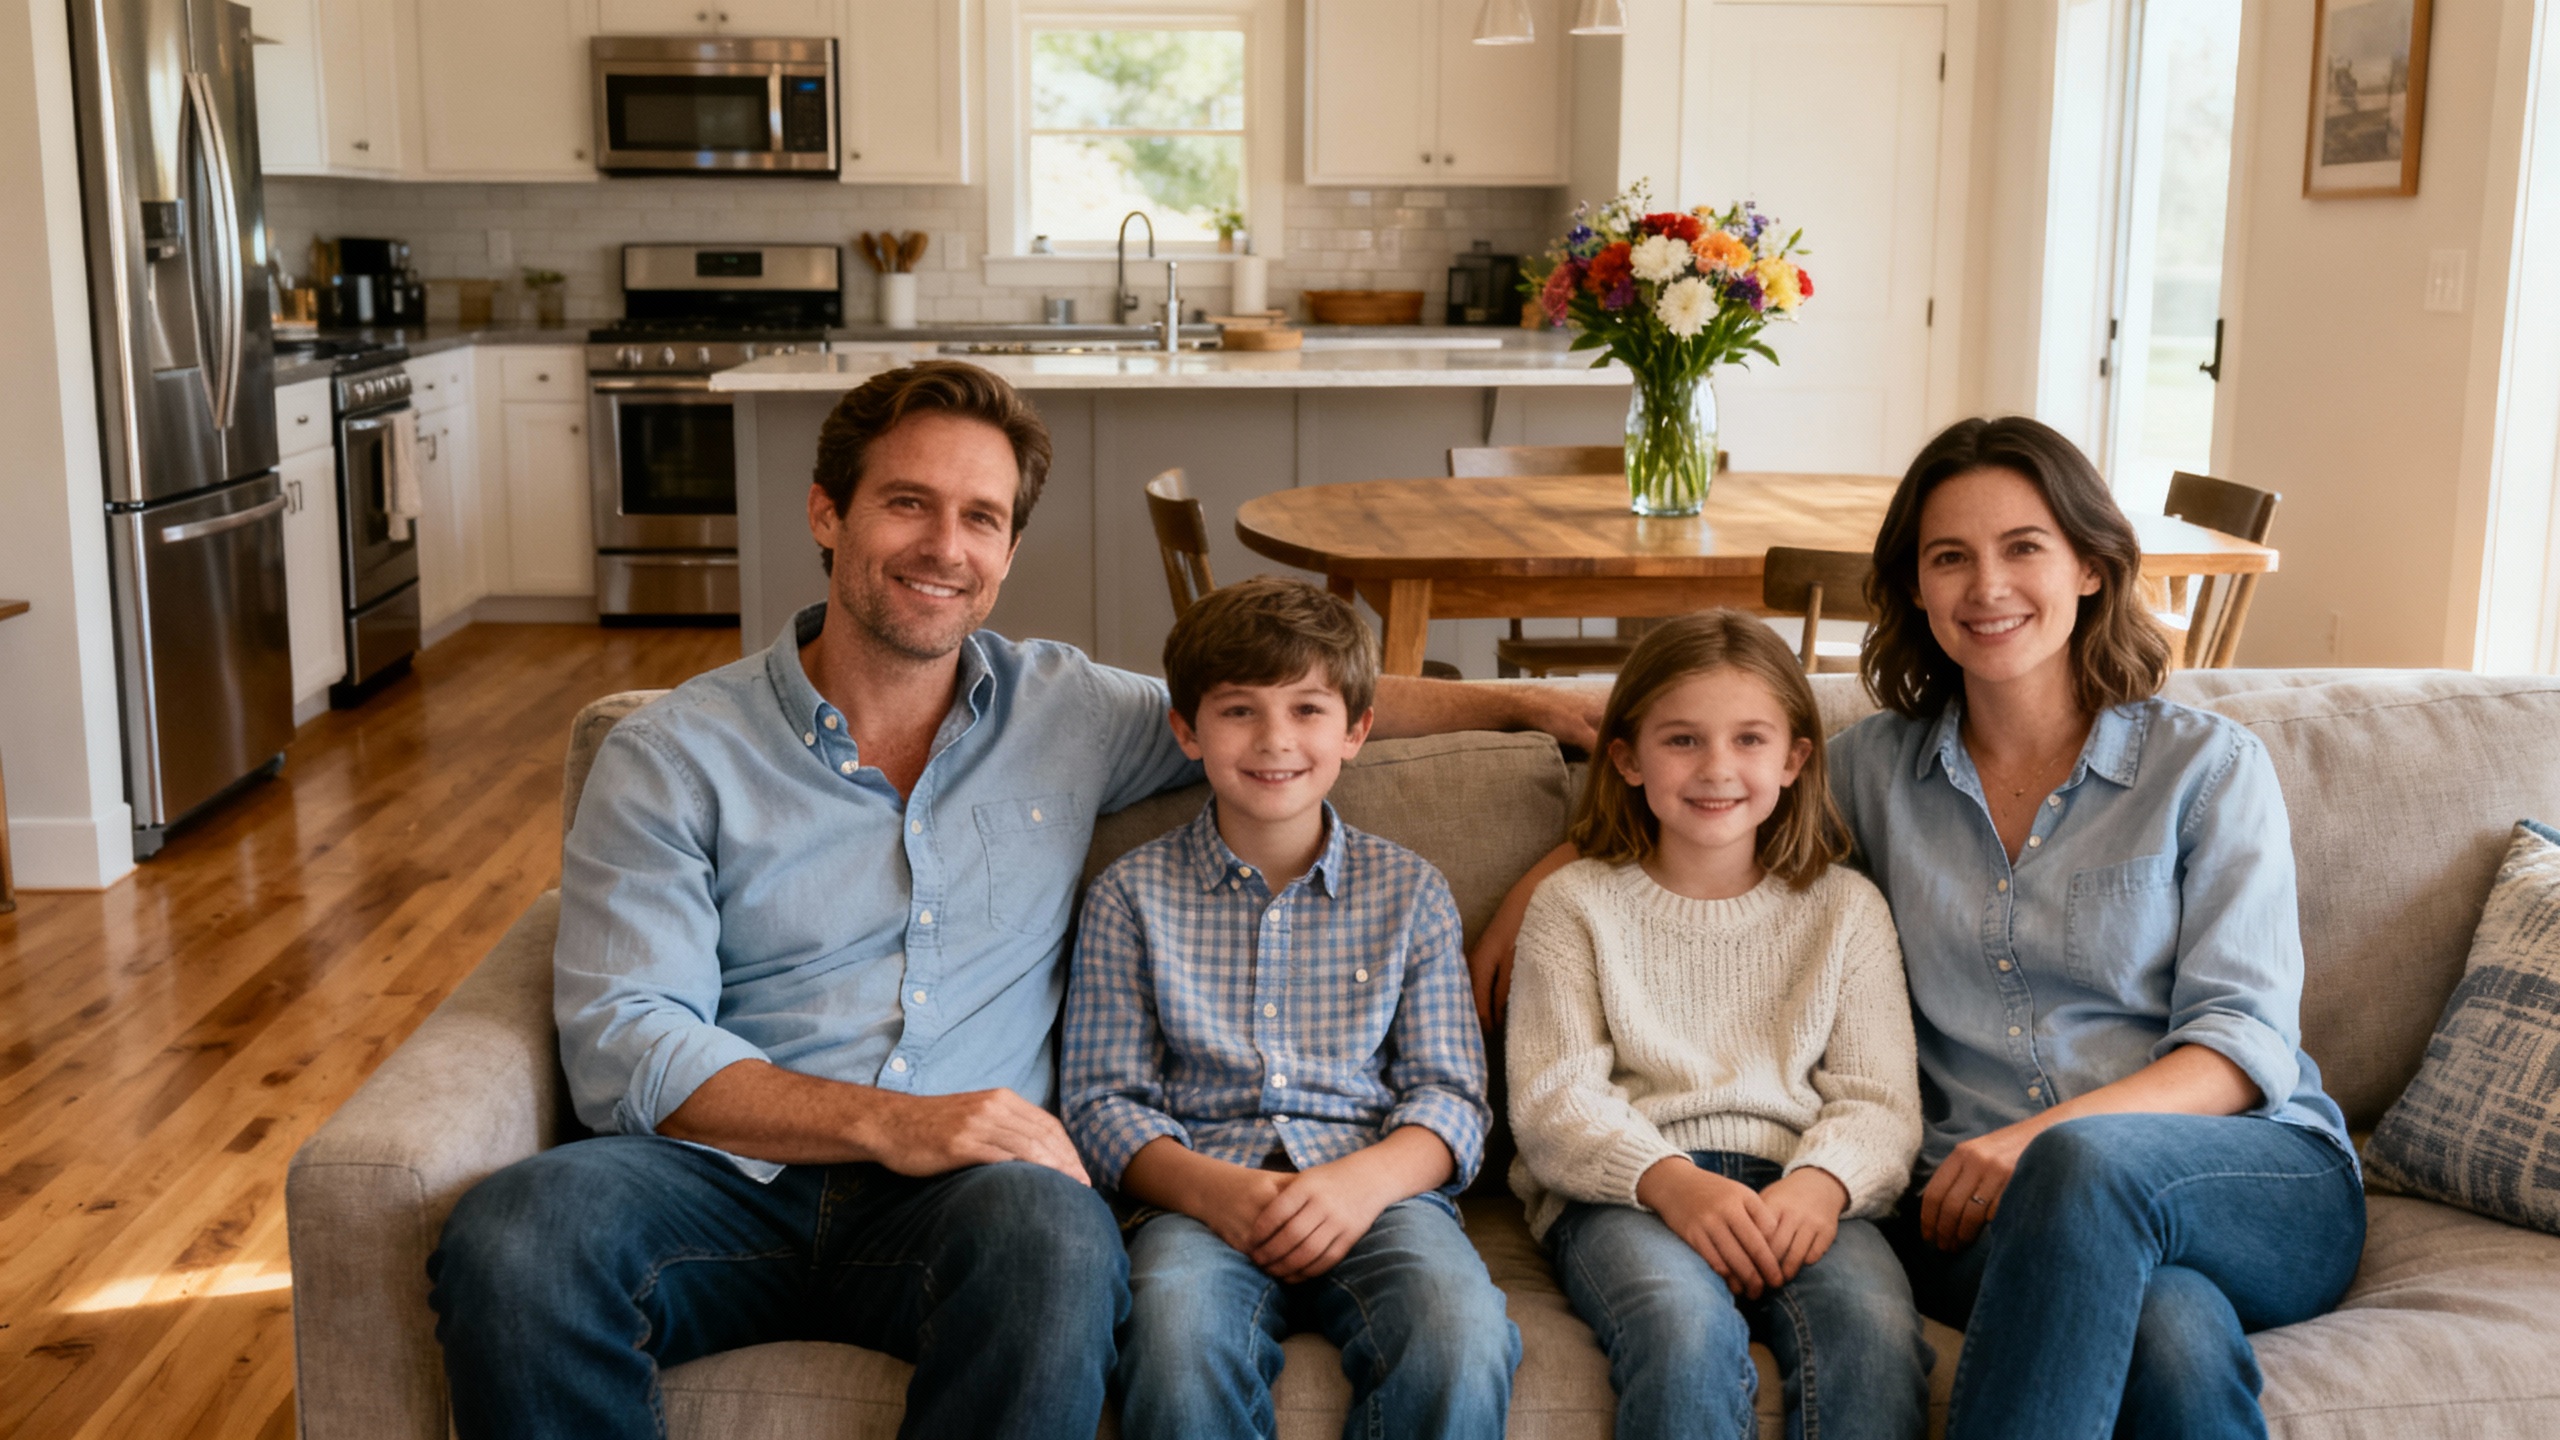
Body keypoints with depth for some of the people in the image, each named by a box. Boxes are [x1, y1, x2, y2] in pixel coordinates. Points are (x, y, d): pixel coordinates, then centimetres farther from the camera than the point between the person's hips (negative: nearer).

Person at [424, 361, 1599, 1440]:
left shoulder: (1064, 712, 16)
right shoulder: (671, 757, 5)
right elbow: (621, 1046, -5)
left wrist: (1529, 704, 23)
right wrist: (892, 1124, -17)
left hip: (954, 1190, 1)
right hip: (726, 1177, -1)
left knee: (1056, 1238, -36)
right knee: (509, 1236, -34)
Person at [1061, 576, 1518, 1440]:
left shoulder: (1409, 892, 15)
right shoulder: (1132, 895, 13)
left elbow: (1449, 1094, 9)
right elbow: (1101, 1100, 8)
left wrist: (1366, 1181, -13)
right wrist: (1210, 1187, -13)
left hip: (1378, 1191, 1)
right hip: (1199, 1195, -1)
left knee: (1463, 1335, -33)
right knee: (1177, 1331, -37)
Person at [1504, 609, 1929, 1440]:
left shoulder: (1845, 908, 17)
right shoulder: (1575, 904, 12)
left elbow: (1879, 1097, 9)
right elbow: (1552, 1099, 2)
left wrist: (1822, 1182, -15)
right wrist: (1670, 1181, -17)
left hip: (1795, 1188, 2)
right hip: (1623, 1189, -1)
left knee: (1876, 1330, -32)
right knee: (1689, 1331, -35)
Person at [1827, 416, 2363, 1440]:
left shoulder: (2209, 767, 5)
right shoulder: (1869, 769, 13)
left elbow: (2243, 1047, -2)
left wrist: (2040, 1137, -18)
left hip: (2270, 1192, 0)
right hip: (1981, 1208, 0)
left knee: (2085, 1162, -38)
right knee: (2170, 1330, -37)